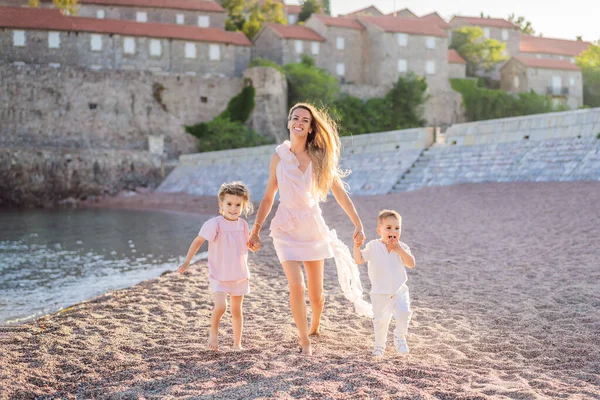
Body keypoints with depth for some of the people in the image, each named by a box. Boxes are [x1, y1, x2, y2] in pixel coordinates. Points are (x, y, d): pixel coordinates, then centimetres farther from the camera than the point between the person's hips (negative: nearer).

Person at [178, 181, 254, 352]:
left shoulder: (243, 225, 1)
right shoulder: (215, 224, -15)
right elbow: (198, 241, -12)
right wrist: (187, 261, -15)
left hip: (239, 276, 5)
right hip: (219, 276, -5)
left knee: (237, 310, 12)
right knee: (220, 306, -21)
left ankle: (237, 343, 25)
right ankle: (213, 331, 8)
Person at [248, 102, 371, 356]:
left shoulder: (319, 158, -2)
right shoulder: (279, 157, 0)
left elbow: (340, 194, 1)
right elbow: (268, 197, 7)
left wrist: (358, 225, -3)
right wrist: (256, 230, 5)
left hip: (313, 228, 1)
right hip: (286, 228, -1)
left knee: (316, 293, 9)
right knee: (296, 285, -18)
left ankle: (315, 326, 42)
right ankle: (304, 341, -1)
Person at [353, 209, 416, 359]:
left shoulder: (402, 247, 0)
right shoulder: (373, 247, -4)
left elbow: (411, 264, -11)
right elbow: (359, 260, -6)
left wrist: (399, 250, -19)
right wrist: (356, 247, -22)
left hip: (400, 291, 1)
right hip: (380, 293, -1)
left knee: (404, 313, -18)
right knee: (381, 320, 3)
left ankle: (400, 336, 10)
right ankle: (379, 345, 26)